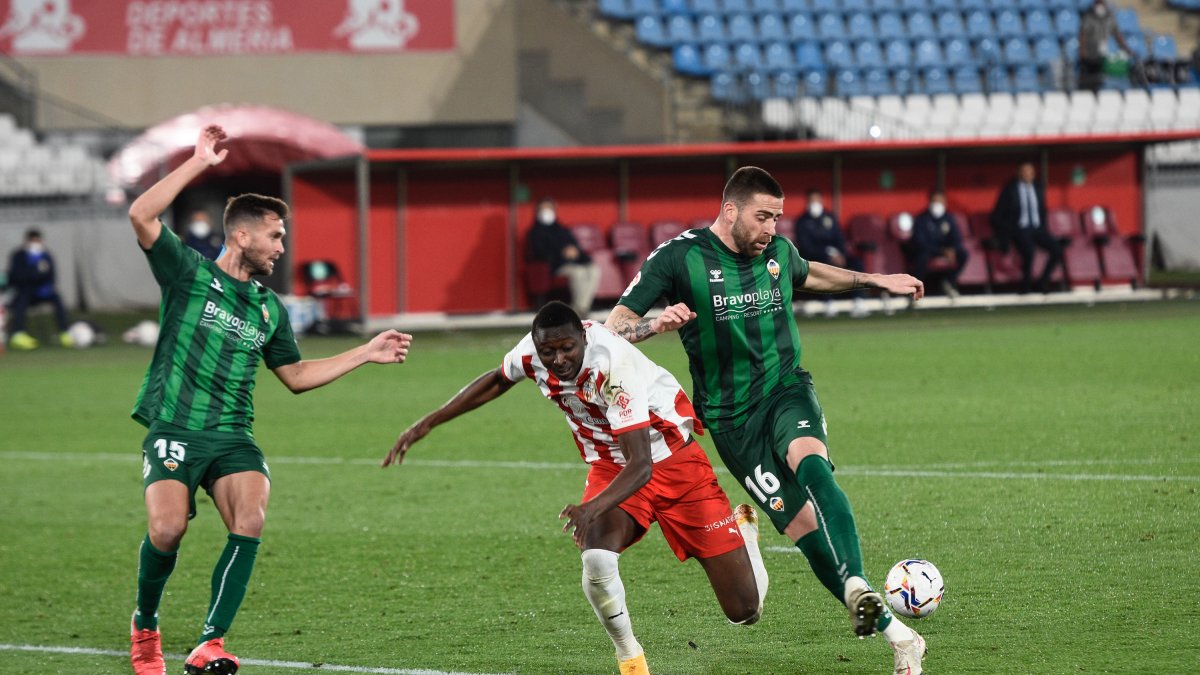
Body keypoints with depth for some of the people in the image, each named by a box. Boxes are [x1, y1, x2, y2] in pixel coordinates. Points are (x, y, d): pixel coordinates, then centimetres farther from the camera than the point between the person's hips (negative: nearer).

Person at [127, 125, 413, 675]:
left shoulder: (269, 309, 18)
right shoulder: (189, 273, 2)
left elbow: (296, 376, 28)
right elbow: (142, 215, -13)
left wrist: (367, 353, 24)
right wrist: (199, 164, -15)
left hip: (233, 438, 4)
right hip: (174, 429, -4)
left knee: (250, 521, -24)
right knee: (167, 530, -23)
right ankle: (145, 625, 8)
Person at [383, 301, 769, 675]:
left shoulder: (613, 367, -34)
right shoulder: (531, 352, -16)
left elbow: (641, 466, -37)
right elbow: (497, 381, 11)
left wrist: (593, 507, -54)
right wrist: (428, 424, 10)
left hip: (674, 464, -4)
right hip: (610, 469, 4)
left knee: (744, 610, -2)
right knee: (596, 559, -32)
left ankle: (743, 530, 35)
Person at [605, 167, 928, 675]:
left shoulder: (778, 251, 6)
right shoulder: (679, 257, -9)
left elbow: (807, 275, 32)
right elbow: (613, 328, -10)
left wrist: (875, 281, 35)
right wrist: (656, 323, -31)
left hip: (786, 390, 2)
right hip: (731, 418, -2)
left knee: (810, 463, -33)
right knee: (801, 524, -14)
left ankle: (856, 585, -48)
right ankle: (892, 631, -13)